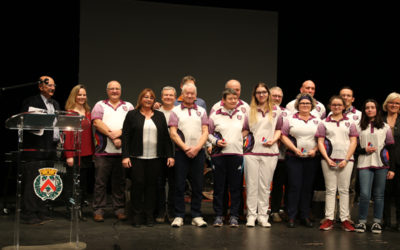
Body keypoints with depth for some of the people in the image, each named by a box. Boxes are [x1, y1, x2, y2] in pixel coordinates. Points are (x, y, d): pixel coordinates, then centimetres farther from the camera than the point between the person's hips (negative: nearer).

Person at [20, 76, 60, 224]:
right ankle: (29, 214, -1)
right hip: (34, 150, -7)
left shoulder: (55, 104, 19)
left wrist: (57, 138, 8)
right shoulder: (30, 102, -3)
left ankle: (42, 212, 18)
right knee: (32, 182, -6)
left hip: (50, 149, 7)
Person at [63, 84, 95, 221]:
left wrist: (93, 151, 10)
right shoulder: (70, 113, -5)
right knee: (72, 183, -1)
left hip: (87, 154, 6)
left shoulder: (88, 113, 13)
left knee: (84, 182, 10)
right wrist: (69, 155, -14)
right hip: (75, 154, -6)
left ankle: (80, 209, 20)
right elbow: (67, 135, -9)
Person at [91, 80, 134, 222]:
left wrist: (120, 133, -15)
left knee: (120, 182, 6)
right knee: (100, 181, 0)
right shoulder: (100, 105, 11)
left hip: (122, 151, 1)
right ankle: (98, 210, 7)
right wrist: (112, 135, -14)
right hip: (103, 151, -1)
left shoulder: (128, 106, 15)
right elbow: (97, 122, -5)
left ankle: (119, 209, 14)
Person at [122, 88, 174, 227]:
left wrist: (170, 155, 3)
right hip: (137, 158, -2)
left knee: (152, 185, 4)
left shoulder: (160, 116, 14)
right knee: (138, 184, -3)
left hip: (155, 158, 2)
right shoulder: (132, 115, 5)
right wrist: (125, 156, -8)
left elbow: (166, 137, 11)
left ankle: (149, 215, 13)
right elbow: (125, 136, 0)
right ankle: (137, 214, 9)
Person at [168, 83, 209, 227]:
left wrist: (197, 148, -9)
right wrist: (186, 148, -10)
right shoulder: (175, 111, 8)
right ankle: (179, 216, 7)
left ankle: (196, 216, 10)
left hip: (198, 152, 2)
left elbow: (205, 132, 6)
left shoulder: (201, 111, 14)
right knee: (179, 185, -1)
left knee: (198, 185, 3)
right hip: (181, 152, -2)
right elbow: (173, 133, -1)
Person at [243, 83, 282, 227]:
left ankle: (263, 215, 10)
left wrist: (273, 140, -6)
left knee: (265, 185, 3)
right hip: (251, 151, 0)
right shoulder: (249, 110, 11)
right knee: (251, 184, 0)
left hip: (269, 152, 1)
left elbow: (278, 129, 12)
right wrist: (243, 141, -3)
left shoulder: (276, 111, 13)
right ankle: (251, 215, 7)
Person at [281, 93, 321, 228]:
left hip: (311, 158, 2)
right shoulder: (290, 119, 5)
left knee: (308, 187, 5)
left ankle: (305, 216, 14)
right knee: (294, 186, -4)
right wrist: (295, 149, -10)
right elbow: (284, 136, 0)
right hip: (294, 158, -2)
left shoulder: (317, 121, 11)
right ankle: (291, 217, 3)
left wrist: (315, 150, -7)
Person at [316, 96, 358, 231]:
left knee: (344, 190, 2)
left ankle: (345, 219, 5)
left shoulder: (350, 123, 10)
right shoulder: (324, 123, 9)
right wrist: (327, 159, -8)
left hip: (346, 160, 0)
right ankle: (329, 219, 4)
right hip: (329, 160, 0)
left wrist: (346, 160, -6)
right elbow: (320, 142, 4)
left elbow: (353, 142, 5)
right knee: (330, 190, 2)